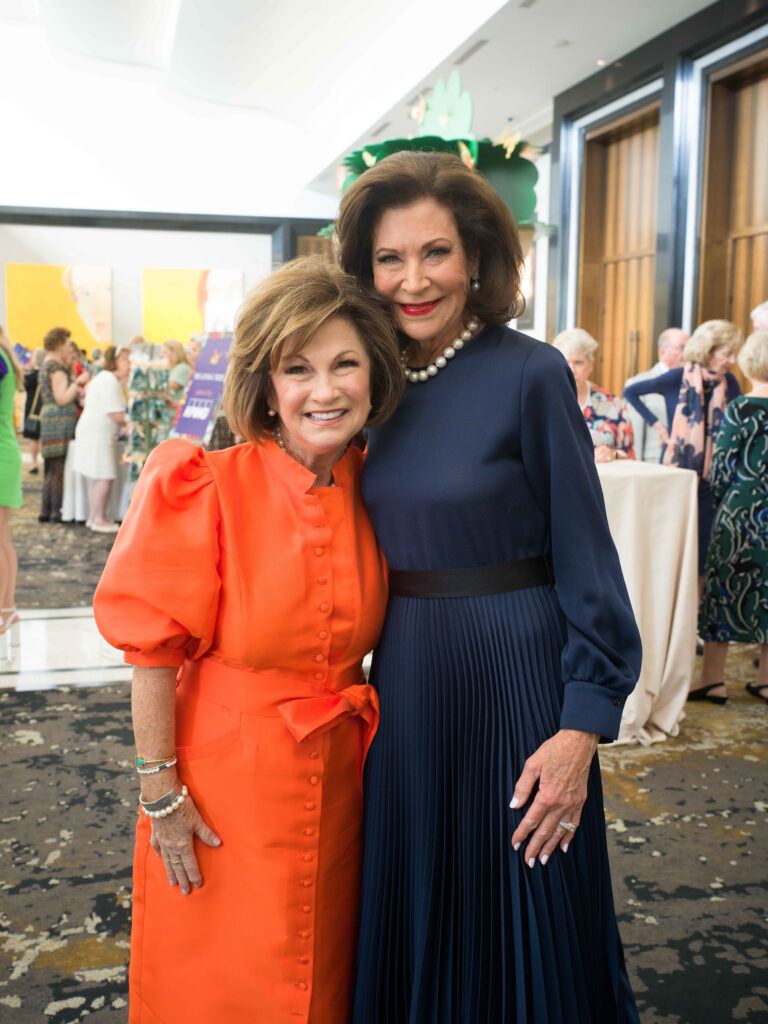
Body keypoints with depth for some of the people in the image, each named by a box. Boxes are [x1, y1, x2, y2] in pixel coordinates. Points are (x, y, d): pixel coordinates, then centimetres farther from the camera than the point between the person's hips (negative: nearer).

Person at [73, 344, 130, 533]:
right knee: (104, 477, -9)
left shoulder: (104, 378, 19)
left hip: (93, 431, 11)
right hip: (98, 434, -11)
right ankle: (99, 520, -5)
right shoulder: (110, 382, -16)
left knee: (96, 478, 13)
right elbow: (117, 415, -19)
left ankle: (93, 517, 19)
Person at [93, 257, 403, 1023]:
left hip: (335, 780, 5)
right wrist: (161, 794, -12)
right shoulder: (208, 489, -18)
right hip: (225, 780, -4)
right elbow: (154, 651, -14)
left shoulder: (374, 494, -3)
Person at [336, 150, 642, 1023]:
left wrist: (582, 727, -17)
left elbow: (585, 556, -12)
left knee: (520, 924, 11)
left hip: (514, 671, -5)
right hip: (405, 676, 5)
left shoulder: (530, 374, -12)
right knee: (413, 915, 19)